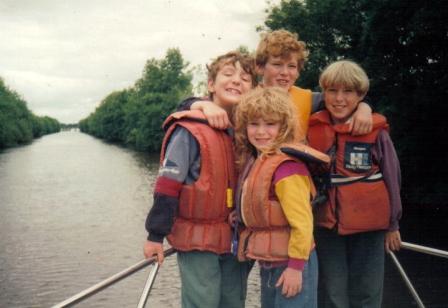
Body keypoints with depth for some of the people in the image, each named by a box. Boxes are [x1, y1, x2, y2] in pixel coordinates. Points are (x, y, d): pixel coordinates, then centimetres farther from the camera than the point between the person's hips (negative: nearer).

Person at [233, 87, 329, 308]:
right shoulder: (253, 160, 6)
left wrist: (296, 266, -20)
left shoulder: (286, 165, -22)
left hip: (290, 263, -9)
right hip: (269, 262, 9)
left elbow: (302, 221, -23)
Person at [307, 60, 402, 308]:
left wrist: (392, 224, 5)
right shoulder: (313, 129, 0)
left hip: (368, 225, -2)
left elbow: (391, 178, 0)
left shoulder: (375, 131, -8)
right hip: (327, 225, 2)